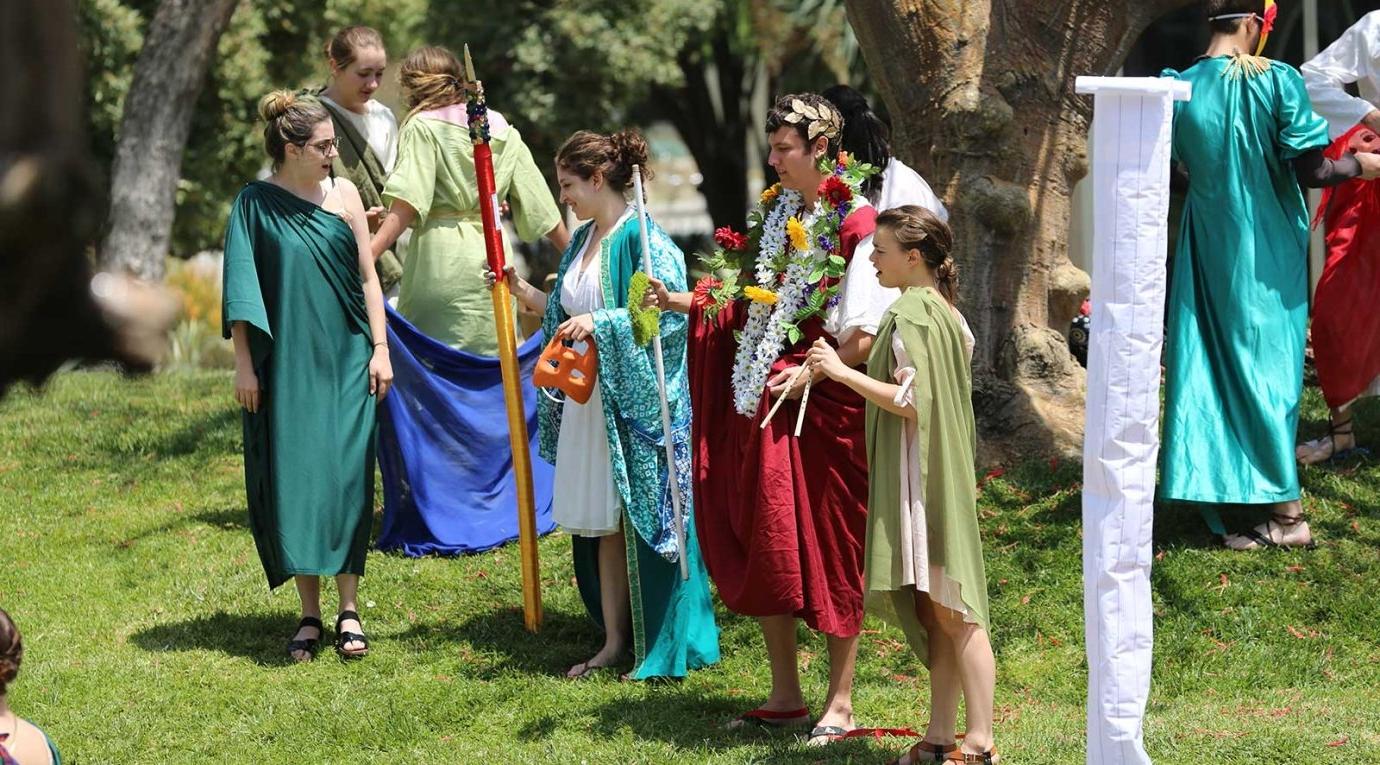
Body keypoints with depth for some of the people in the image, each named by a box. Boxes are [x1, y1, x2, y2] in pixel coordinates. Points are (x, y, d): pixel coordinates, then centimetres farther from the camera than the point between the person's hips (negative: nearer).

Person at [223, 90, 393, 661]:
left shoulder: (343, 194, 3)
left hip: (344, 361, 1)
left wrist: (380, 349, 1)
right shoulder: (254, 204, -2)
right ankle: (309, 613, 9)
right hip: (284, 363, -1)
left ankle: (348, 609, 5)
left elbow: (367, 276, 7)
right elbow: (240, 290, -1)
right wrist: (243, 363, -5)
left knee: (345, 478, -2)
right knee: (291, 480, 1)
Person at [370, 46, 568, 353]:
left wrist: (367, 256, -20)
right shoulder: (502, 129, 14)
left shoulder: (422, 127, -1)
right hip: (494, 256, 5)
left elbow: (407, 204, -14)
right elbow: (538, 201, 13)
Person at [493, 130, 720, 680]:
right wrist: (523, 291, 11)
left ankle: (667, 647, 5)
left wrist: (599, 323, -24)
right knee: (603, 525, 10)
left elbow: (668, 310, -19)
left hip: (635, 402, -8)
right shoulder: (583, 240, 13)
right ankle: (615, 640, 16)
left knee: (643, 519, -3)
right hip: (587, 399, 8)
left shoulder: (641, 238, -13)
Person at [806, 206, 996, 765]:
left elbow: (912, 400, -22)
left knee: (949, 612, -8)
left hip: (919, 476, -10)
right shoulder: (944, 310, 13)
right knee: (938, 611, 11)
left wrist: (842, 371, -18)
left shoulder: (910, 314, -16)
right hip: (942, 471, 10)